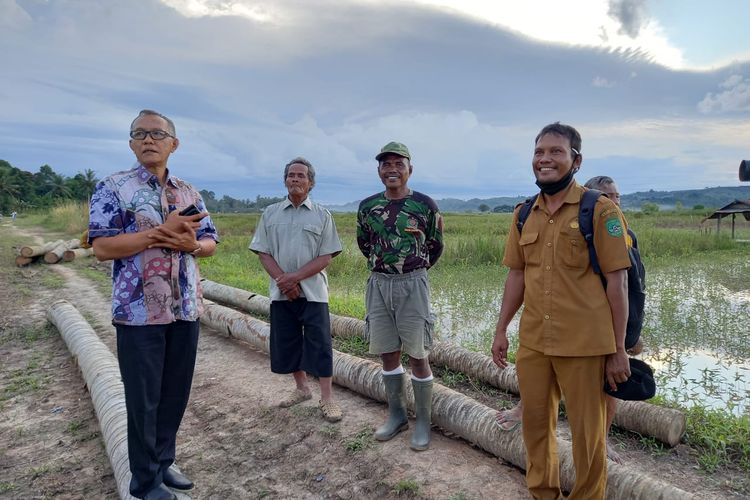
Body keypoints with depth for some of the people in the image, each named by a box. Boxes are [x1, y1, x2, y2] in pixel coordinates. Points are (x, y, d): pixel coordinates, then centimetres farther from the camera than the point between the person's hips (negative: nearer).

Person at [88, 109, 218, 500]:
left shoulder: (189, 193, 11)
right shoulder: (112, 188, -4)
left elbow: (210, 242, 12)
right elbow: (102, 247, -14)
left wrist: (191, 243, -11)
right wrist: (162, 232, -20)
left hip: (185, 308, 5)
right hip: (139, 310, -5)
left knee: (176, 393, 14)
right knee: (143, 398, 6)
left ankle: (163, 461, 34)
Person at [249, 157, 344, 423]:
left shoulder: (322, 215, 1)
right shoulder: (271, 213, 7)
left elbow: (326, 257, -5)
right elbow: (263, 253, 3)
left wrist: (295, 277, -16)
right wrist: (283, 280, -12)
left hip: (312, 292, -3)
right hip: (281, 292, 3)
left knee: (319, 344, -2)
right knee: (287, 343, 12)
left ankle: (327, 398, 7)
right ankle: (301, 388, 30)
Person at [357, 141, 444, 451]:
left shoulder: (425, 204, -5)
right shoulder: (367, 206, 4)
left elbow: (434, 247, 5)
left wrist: (415, 269, -3)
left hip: (412, 285, -3)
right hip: (378, 284, 4)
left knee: (418, 356, 3)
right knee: (388, 354, 12)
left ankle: (423, 422, 18)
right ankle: (397, 415, 29)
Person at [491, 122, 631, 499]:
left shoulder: (599, 210, -7)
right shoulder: (523, 214, 6)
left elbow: (616, 281, -8)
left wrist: (619, 349, -8)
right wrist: (501, 331, 10)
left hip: (584, 343, -4)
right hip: (532, 341, 5)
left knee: (587, 432, 11)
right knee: (535, 422, 17)